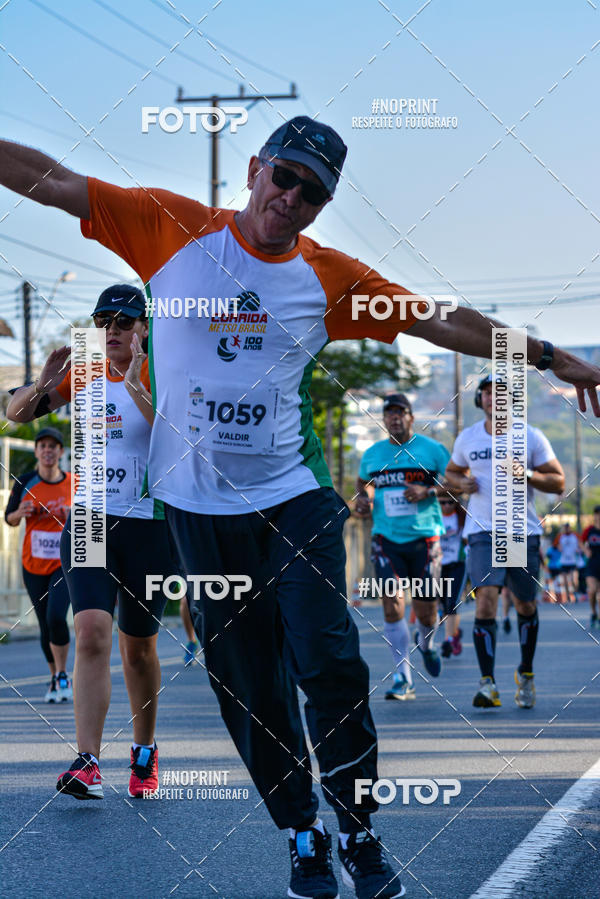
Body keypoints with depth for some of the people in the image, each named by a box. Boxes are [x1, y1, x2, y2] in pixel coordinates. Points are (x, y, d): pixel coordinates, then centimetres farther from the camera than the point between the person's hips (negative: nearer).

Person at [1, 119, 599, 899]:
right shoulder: (174, 230, -1)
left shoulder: (331, 278, 3)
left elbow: (444, 322, 9)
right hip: (200, 505, 0)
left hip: (294, 497, 0)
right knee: (248, 688, 4)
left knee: (329, 665, -11)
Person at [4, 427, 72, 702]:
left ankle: (62, 676, -5)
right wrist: (20, 513, -14)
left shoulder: (74, 483, -2)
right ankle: (55, 679, 27)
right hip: (33, 566, 2)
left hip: (65, 563, -2)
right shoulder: (25, 483, -1)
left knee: (56, 617, -21)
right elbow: (9, 518, 8)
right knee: (45, 626, 7)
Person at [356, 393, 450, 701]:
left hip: (424, 537, -2)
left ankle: (426, 643, 41)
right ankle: (402, 677, -8)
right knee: (391, 602, -13)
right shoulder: (372, 454, 10)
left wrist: (427, 492, -16)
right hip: (386, 538, 2)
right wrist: (364, 498, 6)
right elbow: (363, 482, 28)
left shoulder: (432, 449, 0)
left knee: (426, 609, 3)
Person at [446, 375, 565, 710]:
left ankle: (526, 673, 32)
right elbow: (452, 472, 22)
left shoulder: (531, 437, -1)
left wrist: (528, 475, -18)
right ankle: (488, 683, -18)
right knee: (486, 598, -17)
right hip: (483, 532, 0)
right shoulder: (468, 438, 6)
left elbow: (559, 481, 0)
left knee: (526, 606, 9)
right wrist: (462, 483, -2)